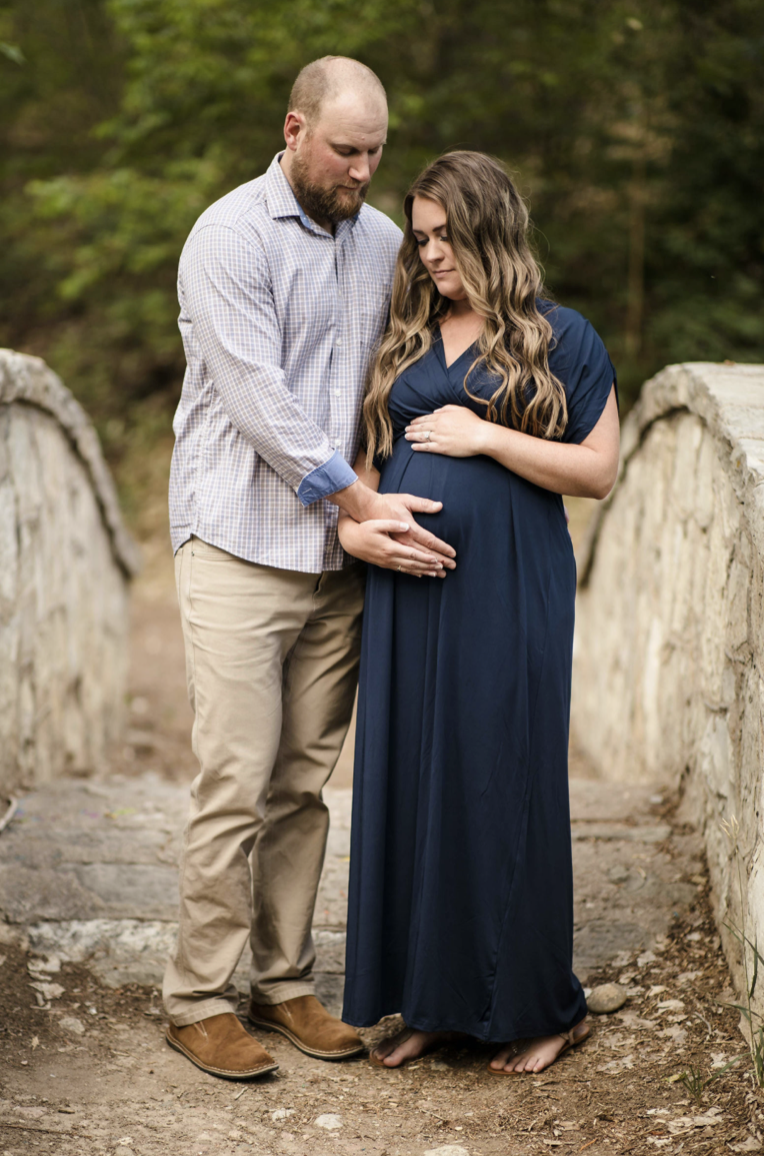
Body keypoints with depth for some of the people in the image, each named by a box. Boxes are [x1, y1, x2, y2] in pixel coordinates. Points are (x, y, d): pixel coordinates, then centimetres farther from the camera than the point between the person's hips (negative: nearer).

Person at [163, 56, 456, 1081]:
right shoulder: (229, 238, -7)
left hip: (341, 556, 5)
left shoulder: (383, 242, 12)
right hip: (242, 549, -5)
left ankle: (284, 983, 18)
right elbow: (260, 398, -14)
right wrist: (361, 499, -16)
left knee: (306, 782, 8)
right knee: (235, 784, -5)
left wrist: (388, 512, 2)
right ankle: (199, 997, 7)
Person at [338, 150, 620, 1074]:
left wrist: (486, 437, -12)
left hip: (507, 593, -5)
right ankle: (430, 1001, 18)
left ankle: (542, 1007, 16)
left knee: (503, 784, 0)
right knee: (409, 781, 5)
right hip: (407, 591, 5)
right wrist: (352, 518, 1)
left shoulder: (559, 338, 0)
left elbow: (597, 469, -4)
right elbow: (373, 451, 21)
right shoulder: (407, 338, 14)